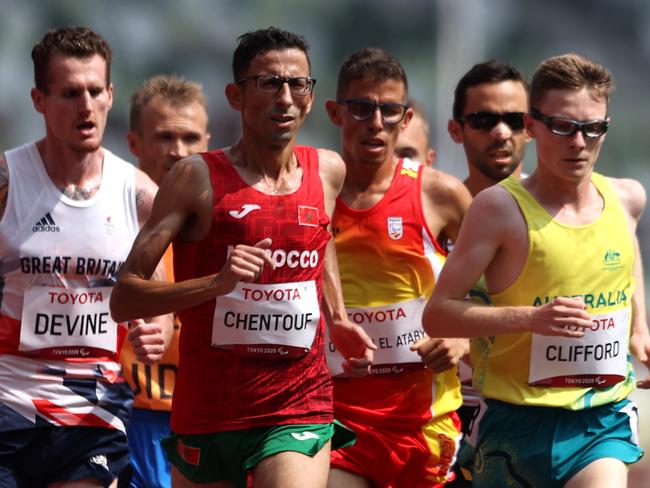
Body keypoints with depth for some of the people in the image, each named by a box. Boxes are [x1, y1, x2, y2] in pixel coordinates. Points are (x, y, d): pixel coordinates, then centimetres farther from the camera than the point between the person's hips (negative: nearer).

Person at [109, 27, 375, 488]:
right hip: (207, 412, -1)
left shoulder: (329, 171, 7)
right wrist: (216, 282, -24)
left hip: (300, 408, 1)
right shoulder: (198, 177, -6)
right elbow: (124, 298, -11)